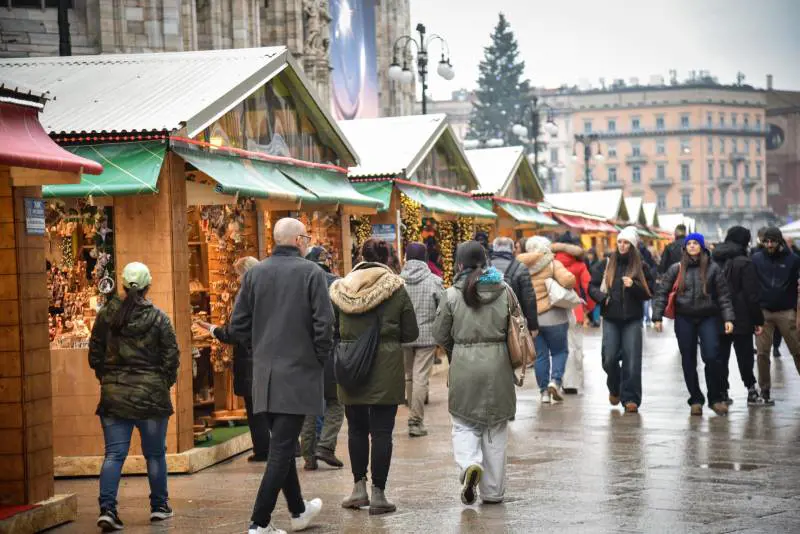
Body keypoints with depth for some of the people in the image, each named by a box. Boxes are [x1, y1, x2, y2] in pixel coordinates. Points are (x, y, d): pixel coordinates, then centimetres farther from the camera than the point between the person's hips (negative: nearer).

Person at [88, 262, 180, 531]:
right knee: (155, 454, 12)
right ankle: (159, 506, 22)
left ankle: (107, 508, -11)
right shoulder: (158, 317, -6)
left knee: (114, 454, 2)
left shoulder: (106, 315, 0)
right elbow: (171, 356, -6)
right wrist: (164, 383, 9)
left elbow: (95, 354, 3)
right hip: (151, 395, -2)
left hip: (113, 395, 2)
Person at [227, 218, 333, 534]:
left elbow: (237, 326, 3)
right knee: (281, 450, -3)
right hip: (299, 373, -5)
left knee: (282, 445, 19)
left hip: (264, 374, 5)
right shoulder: (311, 273, -9)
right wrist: (321, 357, 1)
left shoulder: (255, 274, 3)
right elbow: (324, 324, -14)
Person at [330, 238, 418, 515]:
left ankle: (359, 487, 17)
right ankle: (378, 494, 2)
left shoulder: (341, 289, 2)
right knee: (382, 430, 2)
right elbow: (411, 333, -1)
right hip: (386, 366, -2)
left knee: (357, 428, 16)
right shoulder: (396, 289, -4)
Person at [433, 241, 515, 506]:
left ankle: (470, 463, -19)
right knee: (495, 428, 11)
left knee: (464, 423, 10)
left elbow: (440, 334, 1)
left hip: (464, 365, -2)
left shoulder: (452, 294, -5)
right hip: (497, 363, 2)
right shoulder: (504, 290, 1)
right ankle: (493, 491, 15)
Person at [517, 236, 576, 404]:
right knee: (559, 351, 13)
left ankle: (544, 391, 9)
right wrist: (567, 287, -1)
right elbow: (567, 279, -20)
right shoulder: (552, 264, -6)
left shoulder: (522, 266, 2)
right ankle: (555, 380, -8)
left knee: (540, 355, 10)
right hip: (553, 317, -3)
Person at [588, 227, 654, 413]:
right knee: (609, 358, -3)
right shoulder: (606, 264, 6)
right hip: (610, 318, 1)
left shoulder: (640, 267, 3)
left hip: (632, 319, -1)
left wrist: (634, 285, -16)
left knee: (632, 360, -6)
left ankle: (630, 398, 0)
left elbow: (648, 292, 1)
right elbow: (592, 286, 9)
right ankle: (614, 389, 25)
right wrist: (602, 297, -9)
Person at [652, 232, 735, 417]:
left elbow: (724, 295, 0)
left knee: (711, 357, -13)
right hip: (684, 319, 2)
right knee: (688, 360, 5)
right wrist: (657, 317, -3)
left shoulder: (712, 268, 1)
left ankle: (716, 398, 2)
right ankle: (695, 400, 16)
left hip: (708, 318, -2)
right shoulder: (677, 269, 5)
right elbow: (662, 292, 5)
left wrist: (728, 318, -9)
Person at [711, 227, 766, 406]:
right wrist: (758, 320, -6)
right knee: (745, 356, 6)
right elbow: (752, 295, -13)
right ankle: (751, 390, 9)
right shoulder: (744, 263, -12)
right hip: (741, 320, -4)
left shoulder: (713, 261, 6)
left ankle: (722, 392, 6)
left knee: (721, 357, 8)